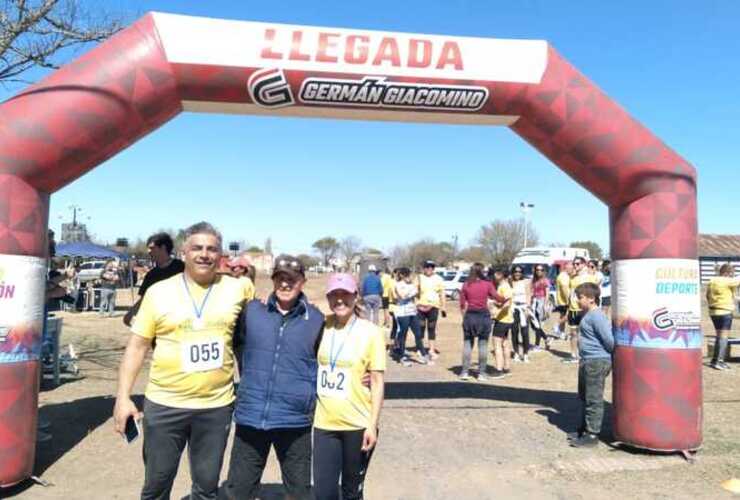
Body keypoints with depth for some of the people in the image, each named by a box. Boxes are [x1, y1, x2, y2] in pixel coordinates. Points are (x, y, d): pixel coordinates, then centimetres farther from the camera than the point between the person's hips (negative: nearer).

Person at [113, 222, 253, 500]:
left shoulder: (236, 289, -1)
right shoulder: (158, 291, -3)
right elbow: (137, 347, 0)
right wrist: (123, 397, -5)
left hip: (216, 406, 1)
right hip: (164, 405, 0)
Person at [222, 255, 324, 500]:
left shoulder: (316, 319, -3)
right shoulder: (251, 310, -1)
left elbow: (324, 361, 10)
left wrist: (310, 395, 7)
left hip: (295, 420, -1)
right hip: (250, 416, 1)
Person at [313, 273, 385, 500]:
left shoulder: (370, 332, -9)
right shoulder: (321, 326, 0)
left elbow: (377, 382, -7)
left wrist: (372, 425, -10)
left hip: (358, 425, -2)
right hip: (324, 423, 2)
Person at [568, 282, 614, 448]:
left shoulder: (596, 316, -19)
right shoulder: (588, 315, 13)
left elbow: (609, 339, -22)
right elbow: (607, 339, 22)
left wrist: (611, 354, -7)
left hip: (597, 362, -11)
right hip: (587, 361, 11)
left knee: (593, 400, -2)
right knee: (584, 397, 19)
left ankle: (592, 435, 7)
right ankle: (584, 429, 31)